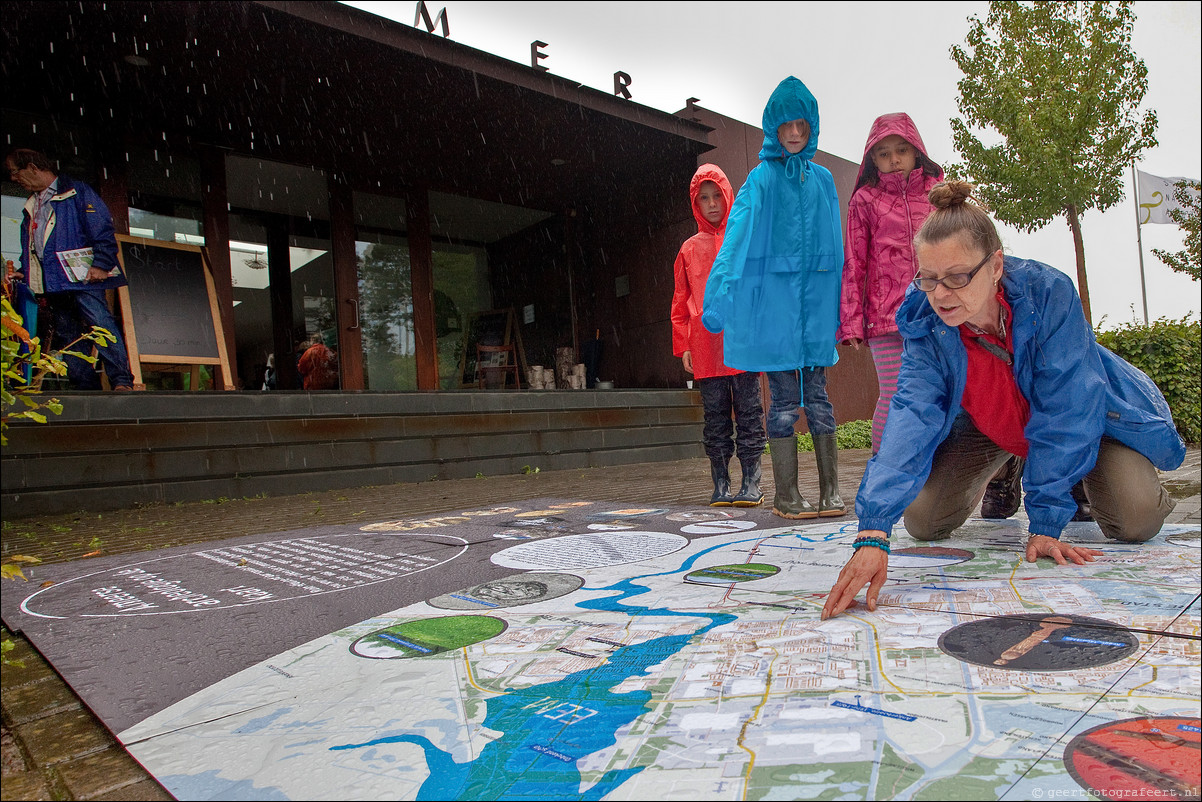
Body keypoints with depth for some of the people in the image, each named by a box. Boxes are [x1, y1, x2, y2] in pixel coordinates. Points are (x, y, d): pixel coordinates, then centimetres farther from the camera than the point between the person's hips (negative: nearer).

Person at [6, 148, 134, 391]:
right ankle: (86, 389, 2)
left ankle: (122, 381, -26)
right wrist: (24, 274, 17)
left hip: (83, 278, -8)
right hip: (52, 284, 8)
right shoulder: (32, 206, 26)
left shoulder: (76, 191, 3)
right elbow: (29, 249, 31)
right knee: (66, 336, 2)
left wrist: (101, 264, -17)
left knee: (99, 321, -20)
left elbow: (103, 231, -7)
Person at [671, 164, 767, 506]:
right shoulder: (690, 249, 14)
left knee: (749, 413, -1)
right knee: (715, 417, 4)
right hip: (705, 345, 2)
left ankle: (751, 484, 4)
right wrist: (683, 345, 5)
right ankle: (720, 484, 9)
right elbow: (681, 301, 13)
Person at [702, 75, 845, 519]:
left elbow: (835, 246, 16)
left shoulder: (823, 179, 14)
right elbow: (736, 237, -8)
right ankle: (786, 494, 6)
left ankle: (831, 491, 9)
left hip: (815, 294, 3)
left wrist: (838, 303, 12)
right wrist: (720, 295, -20)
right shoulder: (762, 179, 4)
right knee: (784, 396, -2)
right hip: (772, 294, -3)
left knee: (817, 393, 4)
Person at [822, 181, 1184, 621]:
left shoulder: (1048, 292, -35)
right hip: (984, 424, 2)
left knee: (1135, 521, -21)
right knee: (923, 520, -10)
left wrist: (1045, 524, -32)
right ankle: (999, 479, 23)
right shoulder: (923, 321, -29)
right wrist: (872, 533, -53)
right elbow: (912, 414, -40)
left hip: (1087, 415, -1)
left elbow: (1063, 410, -31)